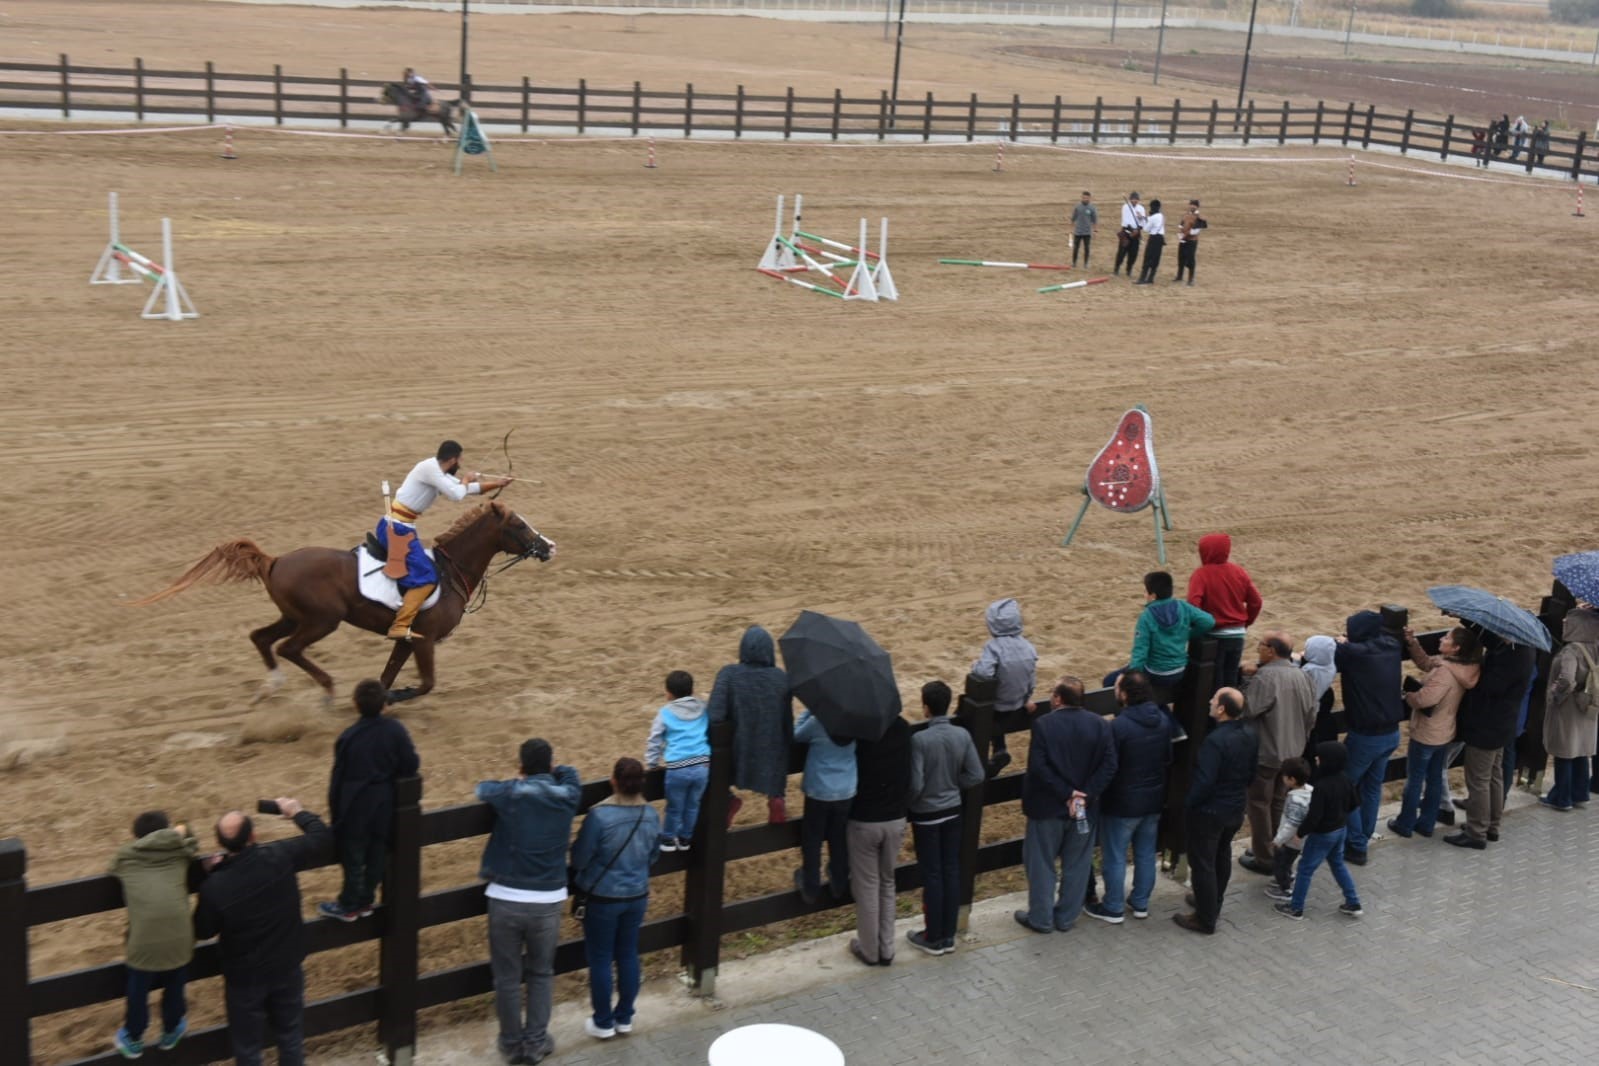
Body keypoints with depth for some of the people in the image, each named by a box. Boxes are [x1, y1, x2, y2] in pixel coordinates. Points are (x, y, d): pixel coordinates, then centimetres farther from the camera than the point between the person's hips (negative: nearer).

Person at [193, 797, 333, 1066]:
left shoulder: (214, 887, -26)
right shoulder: (281, 856, -23)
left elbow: (203, 932, -7)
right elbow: (323, 840, -6)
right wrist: (298, 813, 10)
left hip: (244, 977, -2)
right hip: (287, 968, 2)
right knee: (291, 1036, 22)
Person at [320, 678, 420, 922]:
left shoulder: (348, 738, -15)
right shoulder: (395, 730, -9)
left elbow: (338, 778, -8)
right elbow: (411, 765, -5)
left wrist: (334, 811, 3)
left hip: (356, 808, -3)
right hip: (384, 807, 3)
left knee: (353, 858, 9)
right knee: (377, 854, 15)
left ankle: (348, 906, 21)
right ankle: (365, 901, 27)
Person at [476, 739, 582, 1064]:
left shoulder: (509, 794, -7)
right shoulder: (567, 796, 0)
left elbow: (483, 788, 14)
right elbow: (569, 773, 23)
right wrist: (542, 777, 15)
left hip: (506, 899, -1)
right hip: (547, 901, 2)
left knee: (507, 976, 13)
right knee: (541, 973, 19)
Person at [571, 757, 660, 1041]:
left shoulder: (599, 815, -24)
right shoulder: (651, 815, -7)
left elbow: (579, 858, -14)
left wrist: (582, 876, 8)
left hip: (603, 898, -5)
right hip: (637, 896, 5)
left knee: (600, 958, 10)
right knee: (628, 955, 17)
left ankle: (603, 1022, 20)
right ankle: (624, 1017, 29)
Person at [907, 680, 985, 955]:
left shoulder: (919, 740, -22)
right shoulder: (963, 735, -7)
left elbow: (915, 785, -22)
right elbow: (976, 776, -3)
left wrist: (908, 802, -2)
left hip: (926, 815, -5)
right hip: (953, 811, 5)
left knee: (932, 875, 5)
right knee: (951, 871, 13)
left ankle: (934, 939, 16)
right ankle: (948, 935, 22)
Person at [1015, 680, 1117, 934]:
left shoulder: (1043, 725, -15)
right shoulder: (1100, 724, -4)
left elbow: (1038, 767, -21)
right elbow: (1109, 765, -9)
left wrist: (1066, 794, -15)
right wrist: (1085, 795, -13)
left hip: (1048, 807, -3)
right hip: (1085, 808, 3)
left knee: (1042, 864, 11)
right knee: (1077, 865, 16)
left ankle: (1041, 918, 19)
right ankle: (1066, 917, 25)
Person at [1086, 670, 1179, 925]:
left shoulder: (1118, 726, -26)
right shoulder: (1164, 720, -4)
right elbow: (1169, 758, 9)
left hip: (1122, 803, -6)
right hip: (1154, 799, 6)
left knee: (1114, 857, 9)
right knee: (1146, 854, 19)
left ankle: (1113, 909, 19)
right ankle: (1140, 903, 31)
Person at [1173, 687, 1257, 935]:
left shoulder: (1216, 741, -30)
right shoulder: (1250, 736, -4)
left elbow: (1204, 781, -27)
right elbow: (1252, 772, 8)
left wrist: (1187, 803, -12)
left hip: (1209, 812, -8)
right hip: (1236, 809, 8)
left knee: (1202, 863, 5)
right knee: (1222, 856, 24)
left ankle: (1205, 919, 13)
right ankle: (1213, 904, 41)